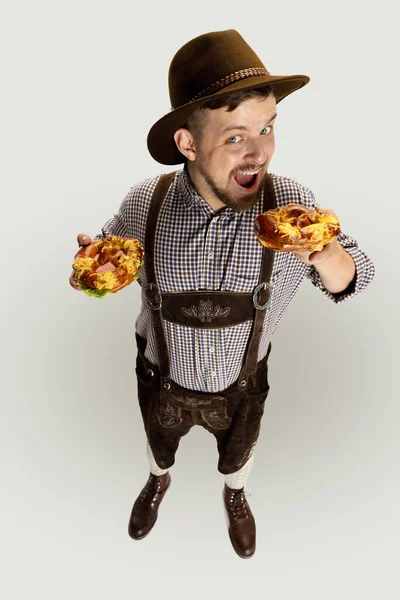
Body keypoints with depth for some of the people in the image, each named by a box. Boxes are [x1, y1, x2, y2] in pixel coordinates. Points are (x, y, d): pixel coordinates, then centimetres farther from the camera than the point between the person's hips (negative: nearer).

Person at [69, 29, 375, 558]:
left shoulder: (292, 206, -27)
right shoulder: (145, 203, -25)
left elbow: (351, 281, -16)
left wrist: (326, 255, -40)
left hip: (241, 389, 0)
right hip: (163, 383, 1)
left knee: (238, 454, 32)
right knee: (159, 444, 33)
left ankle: (235, 496, 70)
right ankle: (159, 481, 71)